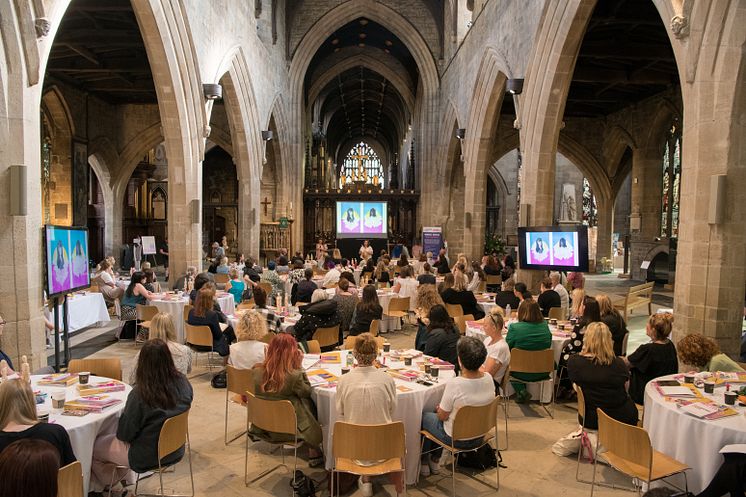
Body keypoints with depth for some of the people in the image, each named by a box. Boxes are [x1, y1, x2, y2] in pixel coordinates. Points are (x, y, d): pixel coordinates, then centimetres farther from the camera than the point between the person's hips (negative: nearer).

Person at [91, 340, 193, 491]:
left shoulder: (139, 394, -31)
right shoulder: (183, 383, -15)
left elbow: (124, 435, -18)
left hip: (146, 457, -6)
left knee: (93, 446, 20)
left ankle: (108, 483, 46)